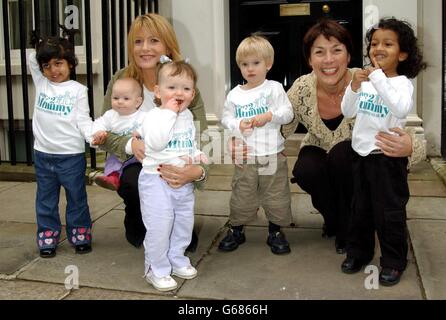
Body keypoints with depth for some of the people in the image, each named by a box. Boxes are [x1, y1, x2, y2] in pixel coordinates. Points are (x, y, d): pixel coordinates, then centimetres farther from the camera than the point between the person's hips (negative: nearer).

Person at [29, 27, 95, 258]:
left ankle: (80, 237, 22)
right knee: (45, 200, 12)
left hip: (71, 155, -4)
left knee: (76, 198, 9)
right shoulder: (41, 84, 7)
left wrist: (94, 136, -23)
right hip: (43, 154, 4)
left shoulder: (77, 90, -4)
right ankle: (48, 239, 23)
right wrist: (39, 47, 4)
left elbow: (83, 119, -8)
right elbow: (32, 60, 17)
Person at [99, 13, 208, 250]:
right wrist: (131, 144, -31)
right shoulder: (121, 80, -9)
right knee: (136, 182, -32)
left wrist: (198, 171, -44)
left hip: (173, 168, -1)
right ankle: (136, 226, 3)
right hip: (133, 166, 1)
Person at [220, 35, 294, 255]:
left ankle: (275, 232, 25)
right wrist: (238, 125, -13)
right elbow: (226, 118, 6)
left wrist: (269, 116, -19)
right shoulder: (235, 94, 4)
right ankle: (236, 230, 28)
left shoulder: (274, 88, 0)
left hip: (272, 154, -1)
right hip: (246, 155, 1)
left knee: (276, 196, 8)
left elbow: (288, 113, -4)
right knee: (242, 196, 10)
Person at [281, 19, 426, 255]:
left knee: (341, 153, -32)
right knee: (306, 171, -29)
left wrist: (410, 148, -52)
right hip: (319, 153, 2)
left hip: (357, 160, -1)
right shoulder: (301, 89, -20)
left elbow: (405, 139, -27)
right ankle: (332, 219, 5)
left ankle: (349, 228, -7)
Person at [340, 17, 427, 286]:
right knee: (361, 208, 17)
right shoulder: (365, 80, 5)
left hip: (388, 156, -5)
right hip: (362, 153, 6)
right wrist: (354, 87, -11)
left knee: (389, 211, 4)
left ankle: (394, 261, 19)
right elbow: (348, 112, 5)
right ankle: (359, 252, 33)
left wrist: (379, 78, -29)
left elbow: (402, 109, -31)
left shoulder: (402, 83, -11)